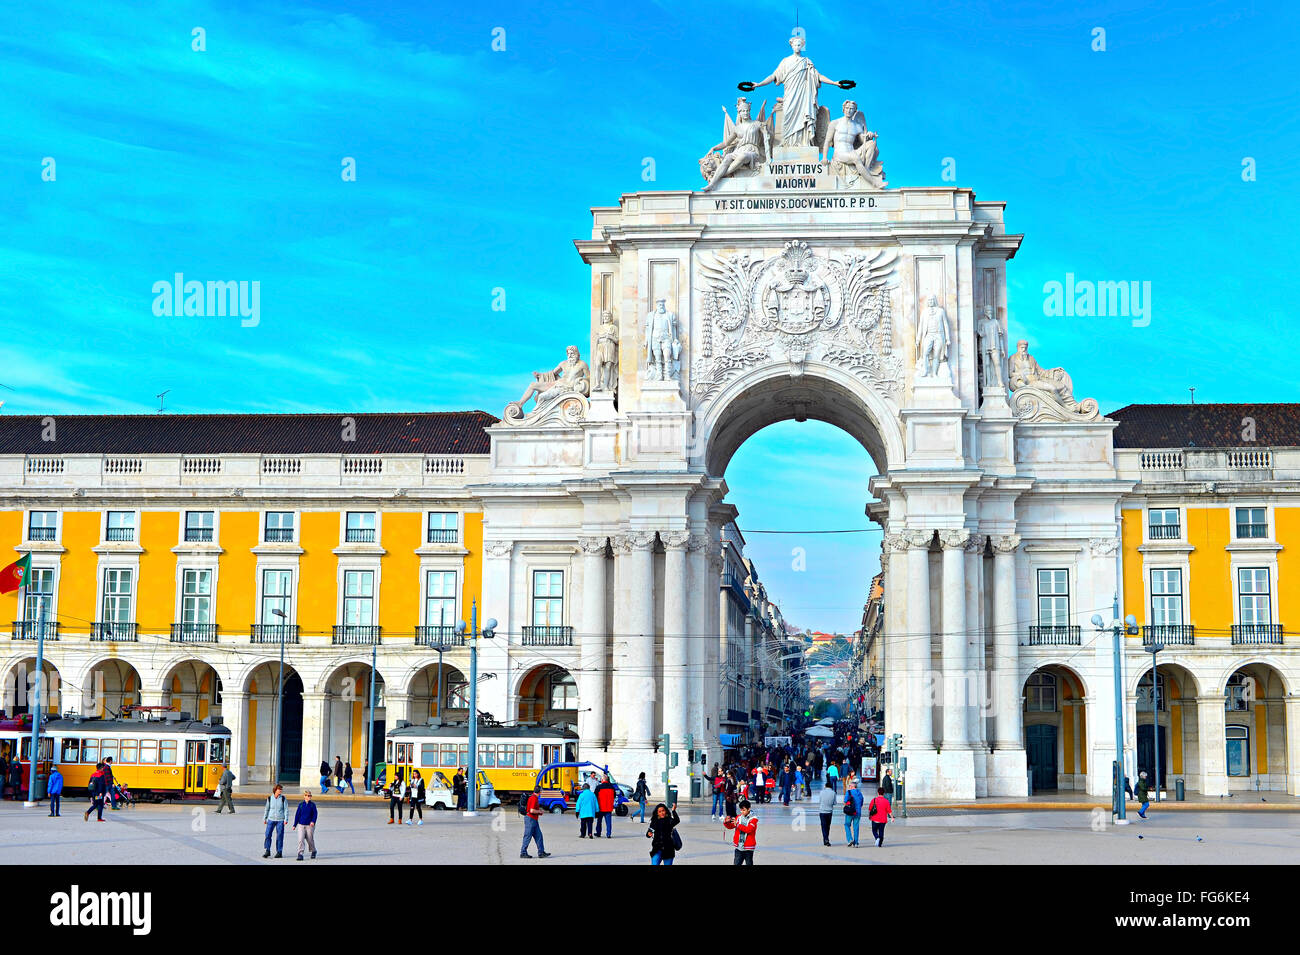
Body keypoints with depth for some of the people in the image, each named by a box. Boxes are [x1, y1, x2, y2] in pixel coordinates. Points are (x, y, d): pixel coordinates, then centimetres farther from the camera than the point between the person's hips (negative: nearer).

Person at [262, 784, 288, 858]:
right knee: (268, 834, -6)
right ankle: (267, 851, 2)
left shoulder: (283, 798, -1)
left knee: (279, 836, 0)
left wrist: (286, 819, -6)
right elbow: (267, 809, 13)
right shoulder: (269, 798, 3)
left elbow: (286, 809, 0)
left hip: (280, 820, -1)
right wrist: (264, 818, 14)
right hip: (271, 819, 1)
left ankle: (279, 852, 10)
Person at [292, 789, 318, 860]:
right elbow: (297, 815, 7)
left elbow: (315, 814, -4)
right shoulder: (301, 805, 4)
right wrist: (294, 825, 6)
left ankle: (313, 852, 33)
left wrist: (313, 821, -21)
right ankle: (300, 854, -10)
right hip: (301, 825, 1)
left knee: (310, 840, 9)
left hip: (309, 825, -1)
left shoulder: (312, 805, 0)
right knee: (300, 839, -12)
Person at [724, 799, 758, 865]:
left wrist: (737, 825, -27)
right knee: (736, 863, 2)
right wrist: (726, 822, -11)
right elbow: (730, 826, 10)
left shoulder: (753, 819, -8)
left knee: (749, 863, 7)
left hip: (748, 848, -4)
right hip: (739, 847, 4)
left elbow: (749, 829, -22)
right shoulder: (739, 817, 5)